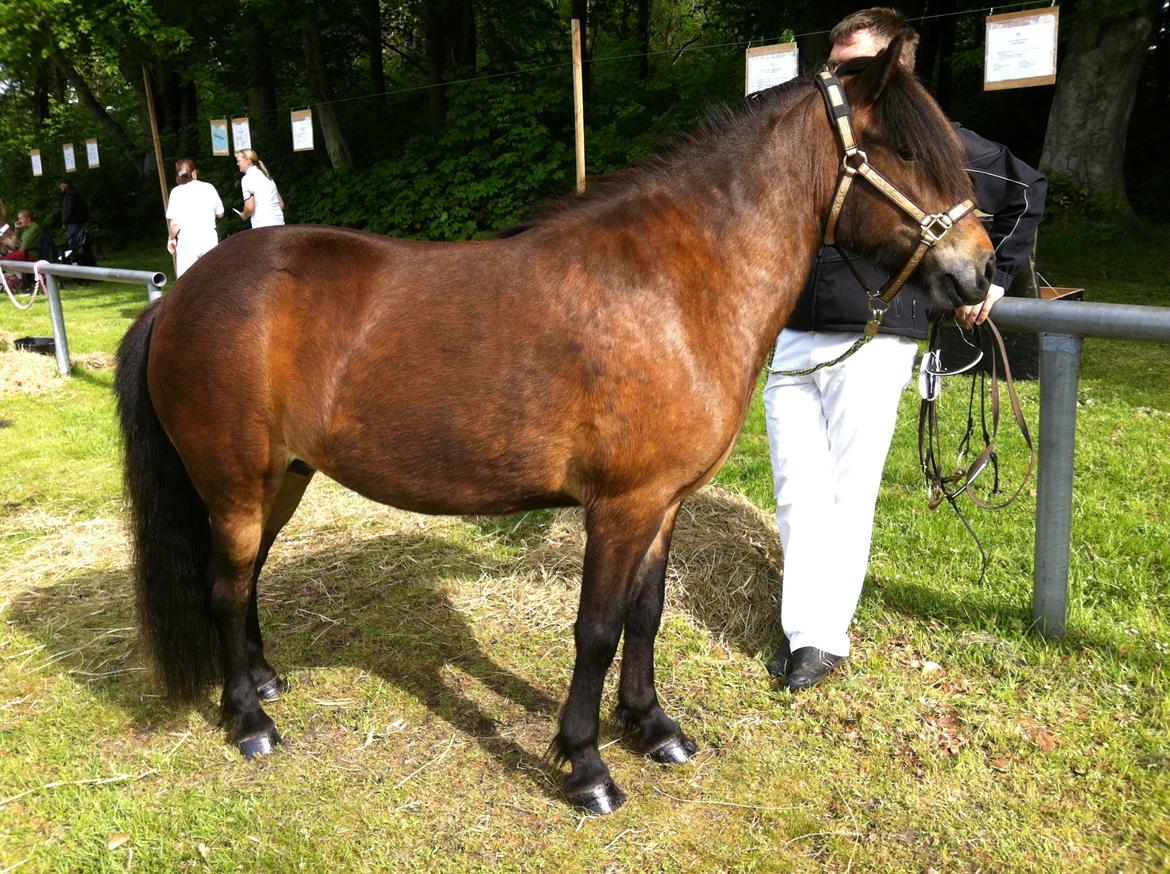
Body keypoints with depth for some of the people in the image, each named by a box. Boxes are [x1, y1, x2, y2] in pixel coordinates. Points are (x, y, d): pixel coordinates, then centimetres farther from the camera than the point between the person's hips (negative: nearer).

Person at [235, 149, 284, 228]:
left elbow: (250, 207, -13)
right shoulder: (266, 175, 20)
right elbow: (281, 204, 21)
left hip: (263, 227, -8)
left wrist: (244, 216, 6)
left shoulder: (247, 178, -5)